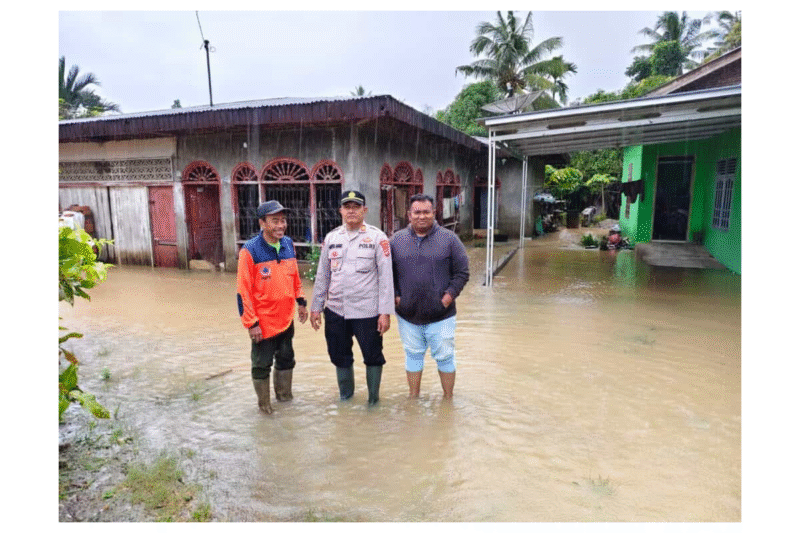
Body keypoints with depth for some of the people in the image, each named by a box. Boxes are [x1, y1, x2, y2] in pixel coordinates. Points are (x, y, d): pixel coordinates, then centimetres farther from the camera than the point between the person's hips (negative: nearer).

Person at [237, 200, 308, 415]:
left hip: (286, 318, 6)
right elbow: (243, 290, -15)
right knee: (262, 364, 10)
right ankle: (264, 403, 29)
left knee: (286, 359, 20)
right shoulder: (250, 250, -17)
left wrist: (300, 301, 14)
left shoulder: (288, 244, 1)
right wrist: (251, 322, -15)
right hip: (263, 322, -6)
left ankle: (285, 395, 40)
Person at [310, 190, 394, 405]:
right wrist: (316, 307, 11)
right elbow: (322, 276, 12)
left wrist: (385, 312, -11)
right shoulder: (331, 238, 7)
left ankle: (373, 399, 29)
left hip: (367, 312, -4)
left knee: (373, 356, 7)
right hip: (335, 311, 4)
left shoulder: (377, 237, -5)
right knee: (339, 356, 16)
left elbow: (386, 277, -7)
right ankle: (345, 396, 37)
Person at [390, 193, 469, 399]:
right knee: (413, 355, 16)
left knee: (444, 357, 10)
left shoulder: (449, 239, -2)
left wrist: (450, 295, -10)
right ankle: (413, 396, 33)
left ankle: (448, 398, 30)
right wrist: (394, 296, -2)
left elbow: (462, 273, 0)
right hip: (408, 314, 2)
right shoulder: (397, 240, 4)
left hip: (441, 315, -1)